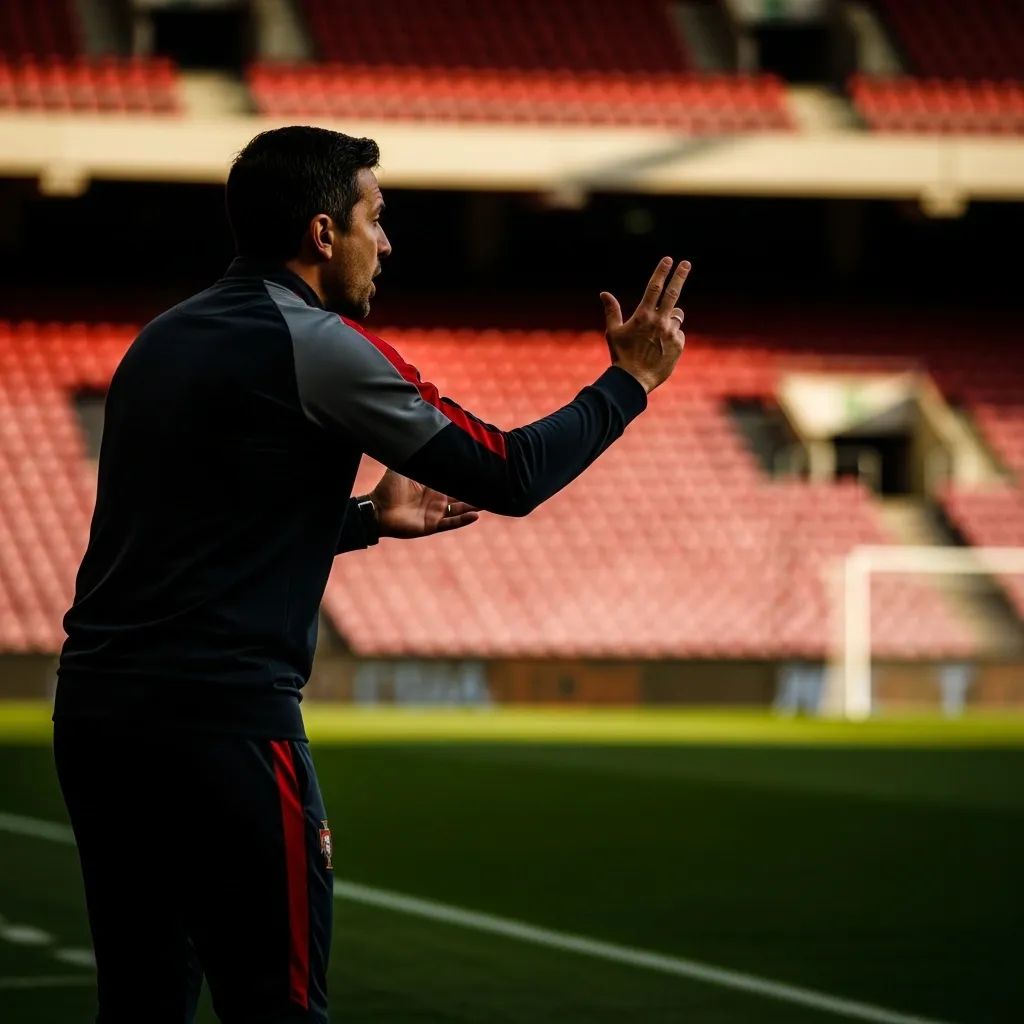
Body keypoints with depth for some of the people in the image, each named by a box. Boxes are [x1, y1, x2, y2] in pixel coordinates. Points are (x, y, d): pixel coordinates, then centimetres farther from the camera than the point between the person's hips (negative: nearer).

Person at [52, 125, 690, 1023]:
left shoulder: (165, 340, 16)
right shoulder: (315, 344, -8)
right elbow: (510, 477, -7)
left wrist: (369, 518, 29)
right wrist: (630, 381, 6)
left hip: (93, 710, 8)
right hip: (221, 721, -8)